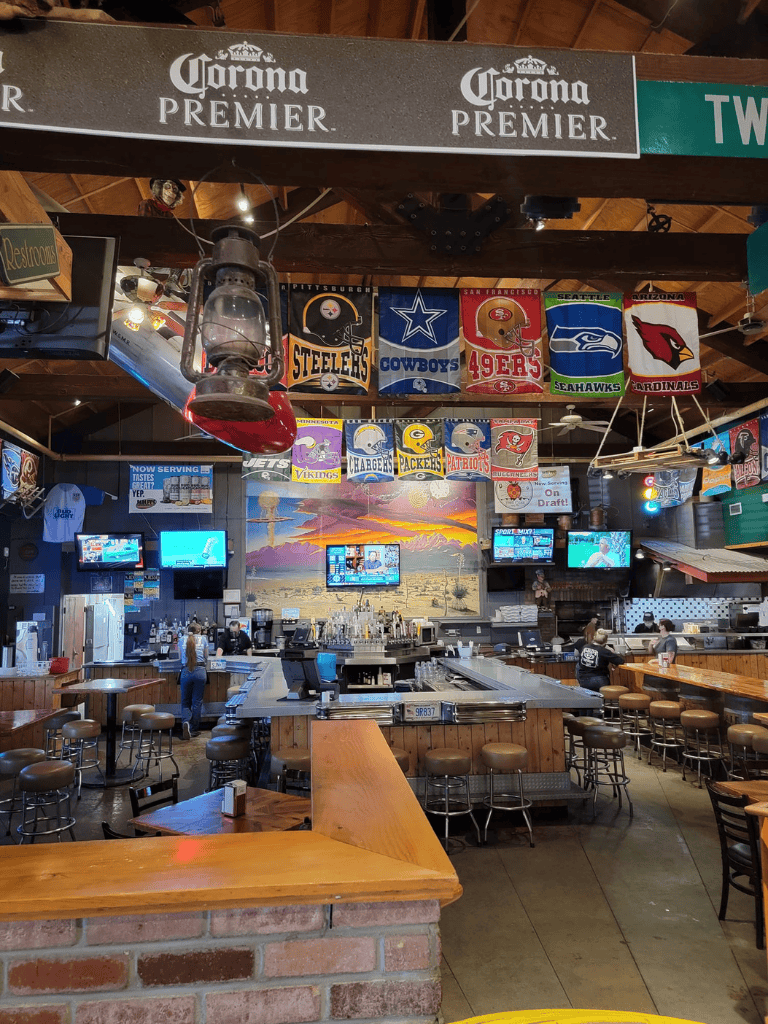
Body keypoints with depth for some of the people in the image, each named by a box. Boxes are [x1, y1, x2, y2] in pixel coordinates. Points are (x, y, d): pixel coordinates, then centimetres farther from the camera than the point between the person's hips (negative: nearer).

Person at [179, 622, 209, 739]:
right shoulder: (203, 639, 7)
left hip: (186, 672, 1)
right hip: (200, 671, -1)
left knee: (185, 702, 11)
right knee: (197, 702, 7)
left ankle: (186, 722, -16)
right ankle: (194, 729, 11)